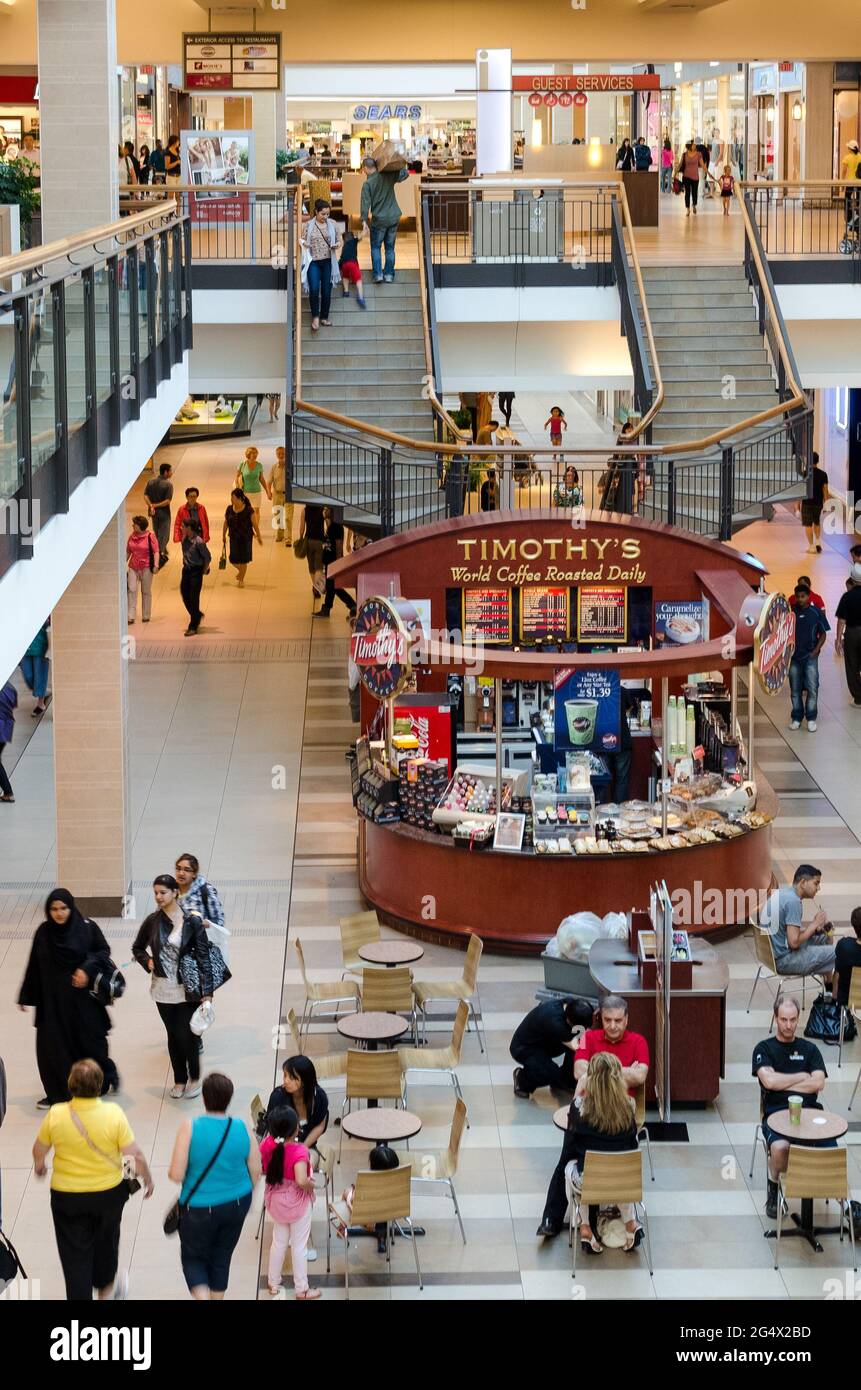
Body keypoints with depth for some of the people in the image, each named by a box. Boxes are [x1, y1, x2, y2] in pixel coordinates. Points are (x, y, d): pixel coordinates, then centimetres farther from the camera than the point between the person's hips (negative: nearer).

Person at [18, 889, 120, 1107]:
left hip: (82, 997, -2)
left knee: (90, 1039, 6)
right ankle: (57, 1093, 14)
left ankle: (107, 1076, 33)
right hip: (52, 998, 2)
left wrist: (88, 969, -18)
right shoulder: (43, 932, -1)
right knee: (52, 1045, 2)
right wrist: (26, 997, 8)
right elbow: (34, 966, 6)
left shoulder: (87, 928, -9)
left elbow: (103, 951, 0)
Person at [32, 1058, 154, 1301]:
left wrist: (39, 1164, 22)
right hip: (108, 1192, 1)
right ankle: (105, 1286, 50)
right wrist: (147, 1178, 3)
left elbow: (39, 1149, -1)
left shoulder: (56, 1115, -17)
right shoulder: (113, 1113, -21)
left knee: (75, 1254, 9)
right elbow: (135, 1155, -16)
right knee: (105, 1241, 27)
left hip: (66, 1196, -1)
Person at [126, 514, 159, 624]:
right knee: (131, 590, -6)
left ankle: (146, 616, 18)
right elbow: (128, 552, 15)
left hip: (146, 568, -4)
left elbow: (156, 552, -10)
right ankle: (131, 616, -6)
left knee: (146, 592, 8)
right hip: (133, 567, 4)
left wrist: (156, 565, -18)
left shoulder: (150, 536, -9)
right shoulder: (132, 536, 6)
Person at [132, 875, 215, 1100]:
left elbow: (203, 957, -10)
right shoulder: (152, 921, -1)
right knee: (173, 1036, 12)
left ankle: (194, 1078, 20)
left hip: (188, 989, -3)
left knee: (187, 1036, -3)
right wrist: (147, 961, -4)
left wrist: (207, 992, -14)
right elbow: (137, 948, 16)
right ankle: (179, 1080, 27)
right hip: (163, 989, 3)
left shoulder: (192, 921, -11)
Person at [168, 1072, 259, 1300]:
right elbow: (255, 1170, -1)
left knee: (194, 1257, 15)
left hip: (200, 1209, -3)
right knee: (221, 1258, 21)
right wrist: (245, 1196, 18)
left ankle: (202, 1297, -8)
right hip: (237, 1205, 3)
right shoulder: (242, 1128, -11)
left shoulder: (190, 1128, -20)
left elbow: (176, 1175, -21)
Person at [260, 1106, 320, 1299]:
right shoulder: (299, 1151, -31)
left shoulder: (267, 1144, -13)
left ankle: (274, 1284, 37)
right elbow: (301, 1181, -40)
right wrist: (311, 1186, -20)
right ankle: (302, 1290, 25)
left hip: (275, 1200, 5)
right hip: (297, 1203, -5)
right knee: (299, 1246, 12)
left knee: (279, 1242, 24)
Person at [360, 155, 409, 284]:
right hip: (393, 218, 4)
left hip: (379, 220, -4)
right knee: (390, 247, 13)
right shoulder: (388, 176, -2)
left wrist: (364, 220, -10)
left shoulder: (367, 183, -12)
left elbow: (365, 203, -14)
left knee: (375, 247, 10)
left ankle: (378, 274, 1)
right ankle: (389, 274, 15)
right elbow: (404, 174, 10)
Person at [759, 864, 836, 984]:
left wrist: (812, 928, 3)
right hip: (783, 961, -10)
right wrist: (814, 924, -11)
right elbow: (794, 942, -25)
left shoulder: (780, 893, 8)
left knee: (824, 937, 22)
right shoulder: (793, 901, -21)